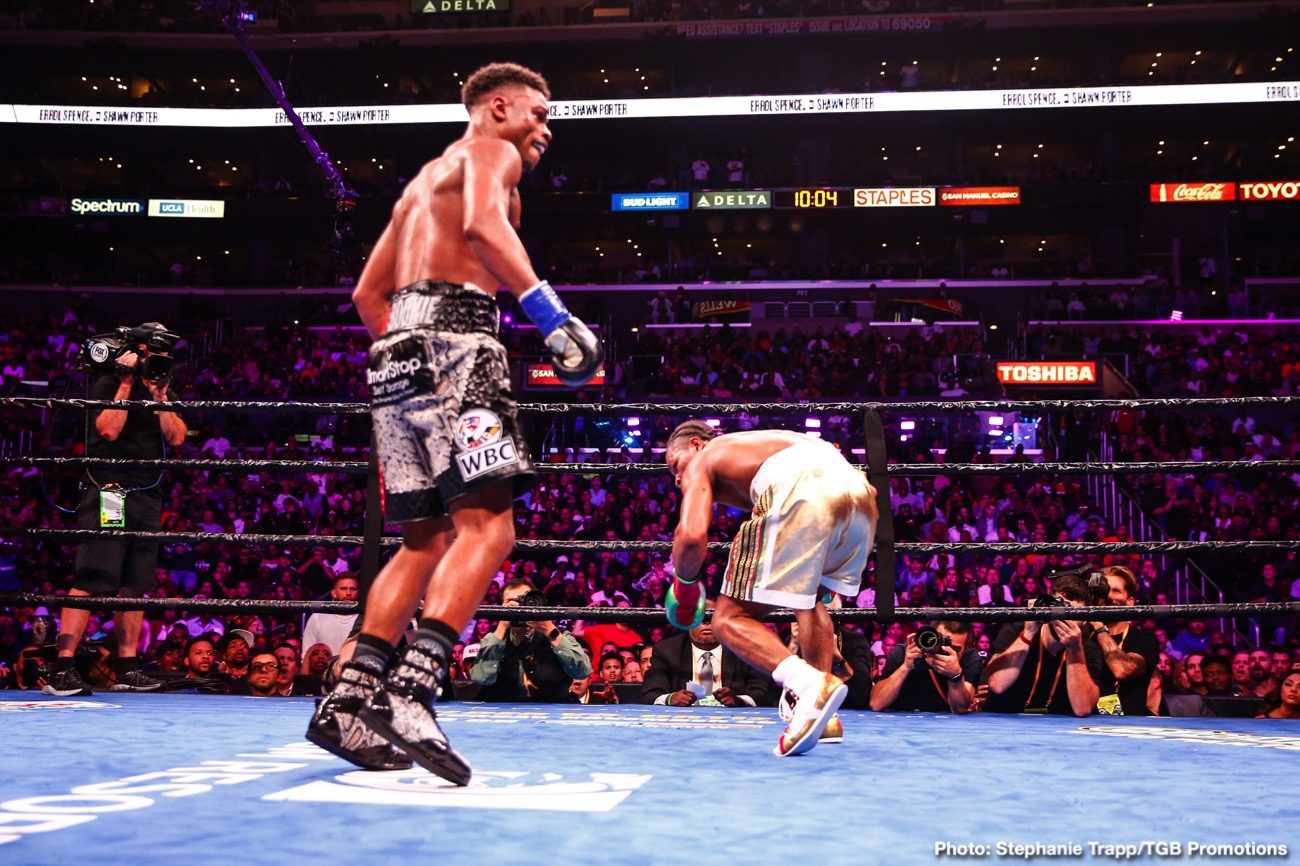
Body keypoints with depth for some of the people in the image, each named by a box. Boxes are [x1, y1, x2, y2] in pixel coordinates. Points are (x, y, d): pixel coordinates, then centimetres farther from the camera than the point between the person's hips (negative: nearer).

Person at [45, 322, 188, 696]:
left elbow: (177, 437, 4)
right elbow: (109, 430, -15)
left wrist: (159, 397, -4)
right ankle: (62, 668, -15)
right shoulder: (109, 383, -1)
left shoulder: (165, 393, 17)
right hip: (109, 493, -7)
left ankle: (127, 668, 12)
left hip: (147, 497, 7)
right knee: (91, 580, -14)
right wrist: (126, 383, -11)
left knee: (135, 585, 7)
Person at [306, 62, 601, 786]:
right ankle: (409, 693, -31)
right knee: (487, 526, -17)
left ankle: (349, 704, 3)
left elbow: (369, 291, 31)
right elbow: (484, 225, -18)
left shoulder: (426, 178, 33)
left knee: (428, 541, 9)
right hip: (454, 336, -9)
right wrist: (551, 311, -23)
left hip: (397, 347, 9)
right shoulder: (492, 152, 7)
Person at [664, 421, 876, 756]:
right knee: (809, 598, 31)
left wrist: (683, 586, 21)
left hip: (803, 495, -7)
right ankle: (823, 714, 22)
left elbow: (692, 535, 1)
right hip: (859, 493, 7)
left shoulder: (702, 461, 22)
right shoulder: (752, 446, 40)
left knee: (731, 619, 2)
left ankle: (811, 685, -24)